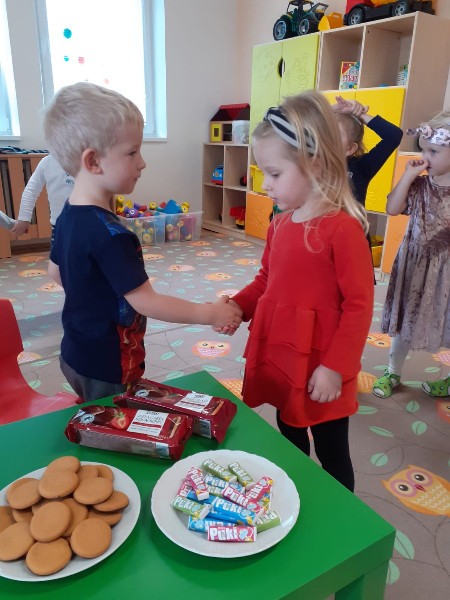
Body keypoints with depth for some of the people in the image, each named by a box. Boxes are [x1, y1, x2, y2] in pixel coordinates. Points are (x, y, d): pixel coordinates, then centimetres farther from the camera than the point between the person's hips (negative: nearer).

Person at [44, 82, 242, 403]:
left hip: (75, 355, 8)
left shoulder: (69, 216, -1)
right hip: (106, 370, -8)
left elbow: (55, 271, 13)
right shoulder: (110, 235, -30)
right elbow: (146, 302, -26)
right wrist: (210, 313, -16)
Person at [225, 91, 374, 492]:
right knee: (289, 440, 26)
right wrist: (238, 305, -3)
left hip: (319, 370, -7)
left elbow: (359, 305, -18)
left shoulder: (342, 229, -20)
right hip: (279, 357, 7)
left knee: (331, 454, 14)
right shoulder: (280, 224, 3)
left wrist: (334, 368, -18)